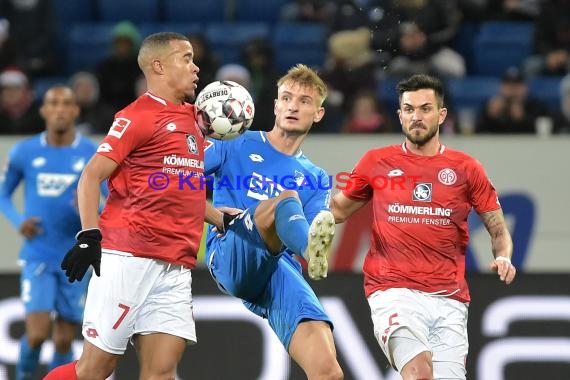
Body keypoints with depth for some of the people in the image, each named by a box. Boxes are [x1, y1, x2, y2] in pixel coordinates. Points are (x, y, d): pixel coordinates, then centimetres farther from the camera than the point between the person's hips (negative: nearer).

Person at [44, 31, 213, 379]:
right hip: (129, 257, -7)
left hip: (175, 269, 7)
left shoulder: (192, 120, 18)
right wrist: (89, 235, -18)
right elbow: (91, 177, -8)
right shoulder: (138, 116, -4)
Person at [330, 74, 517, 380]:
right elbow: (338, 210, 23)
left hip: (449, 298, 2)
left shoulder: (466, 168, 9)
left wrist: (503, 258, -7)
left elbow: (499, 230, 14)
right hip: (394, 293, -2)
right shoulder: (376, 162, 9)